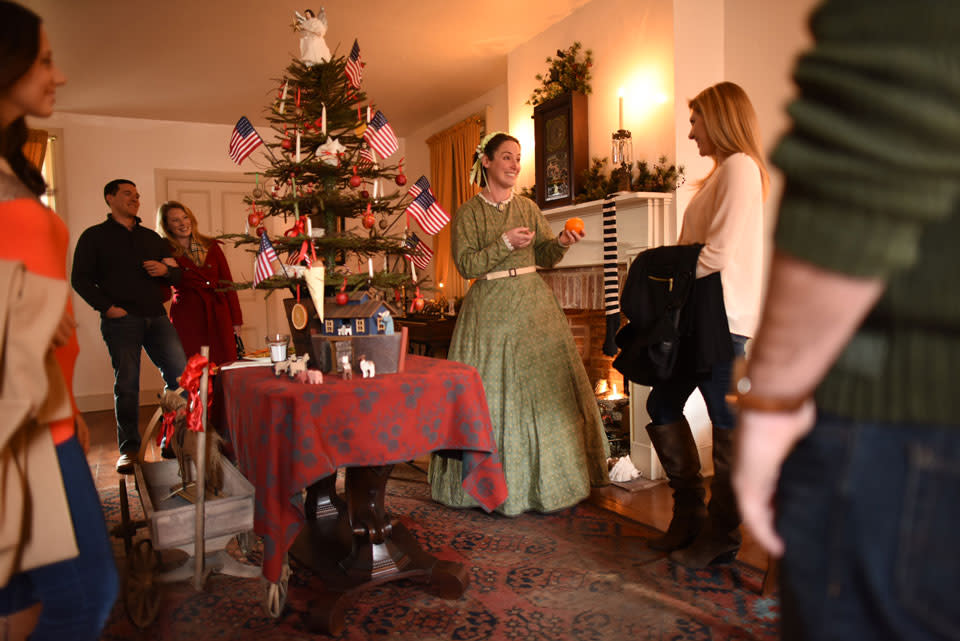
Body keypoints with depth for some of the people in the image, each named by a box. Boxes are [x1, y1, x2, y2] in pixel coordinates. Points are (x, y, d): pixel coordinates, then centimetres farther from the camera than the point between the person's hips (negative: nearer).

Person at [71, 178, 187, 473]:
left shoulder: (152, 237, 20)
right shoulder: (94, 236, 8)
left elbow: (178, 275, 21)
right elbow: (81, 279, 1)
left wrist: (166, 270, -2)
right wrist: (107, 307, -11)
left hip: (156, 317, 4)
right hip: (121, 320, -4)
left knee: (180, 376, -3)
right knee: (126, 385, -2)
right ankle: (128, 449, 9)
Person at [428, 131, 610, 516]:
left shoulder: (528, 208, 13)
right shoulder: (468, 213, 1)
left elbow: (543, 257, 11)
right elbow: (466, 264, -8)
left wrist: (560, 243, -9)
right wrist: (505, 243, -15)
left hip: (532, 304, 4)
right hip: (490, 308, -3)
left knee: (542, 383, 2)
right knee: (492, 392, -1)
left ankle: (547, 478, 15)